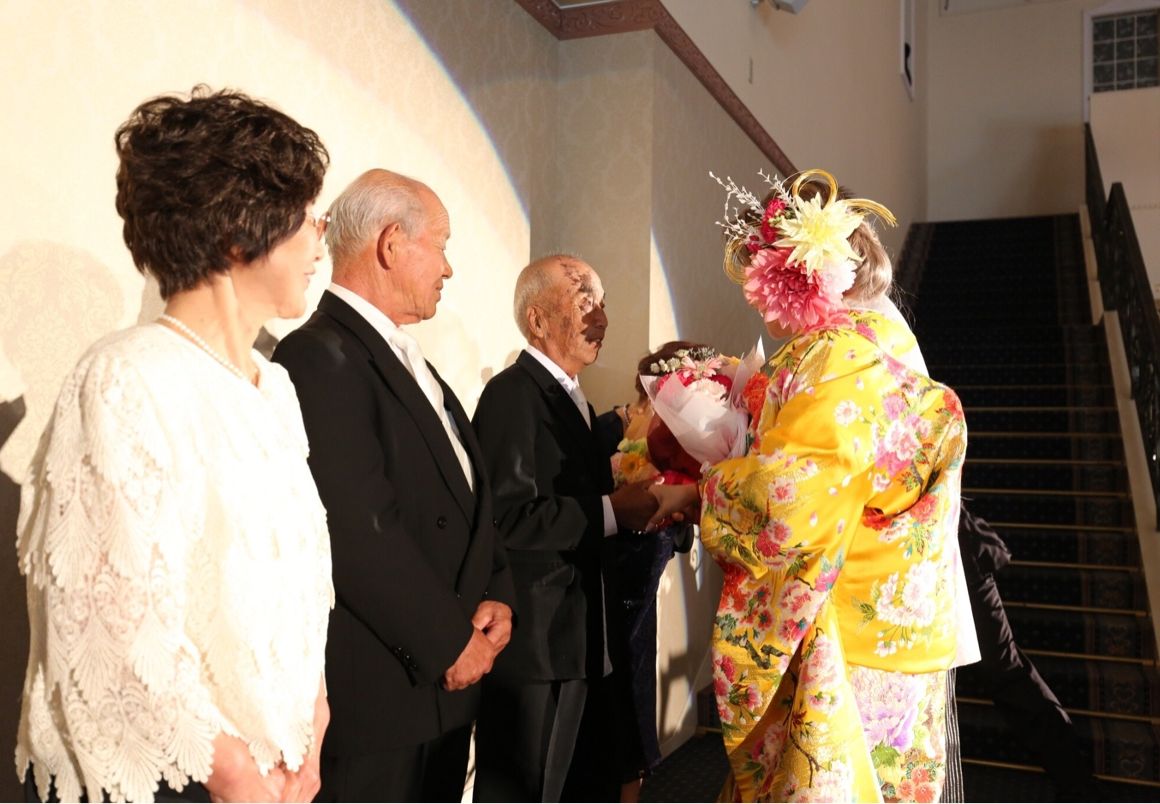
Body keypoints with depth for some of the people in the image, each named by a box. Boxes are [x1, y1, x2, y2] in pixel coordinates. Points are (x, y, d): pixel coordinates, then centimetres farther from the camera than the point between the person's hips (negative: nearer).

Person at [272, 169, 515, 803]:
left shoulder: (409, 361, 13)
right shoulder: (320, 357, -17)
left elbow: (467, 494, 13)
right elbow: (361, 531, -23)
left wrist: (497, 596, -1)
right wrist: (453, 641, -14)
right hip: (376, 695, -8)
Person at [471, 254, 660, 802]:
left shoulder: (574, 402, 16)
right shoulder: (513, 394, -15)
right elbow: (508, 520, -26)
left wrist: (632, 505, 3)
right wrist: (611, 512, -19)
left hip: (580, 644, 9)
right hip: (532, 647, -9)